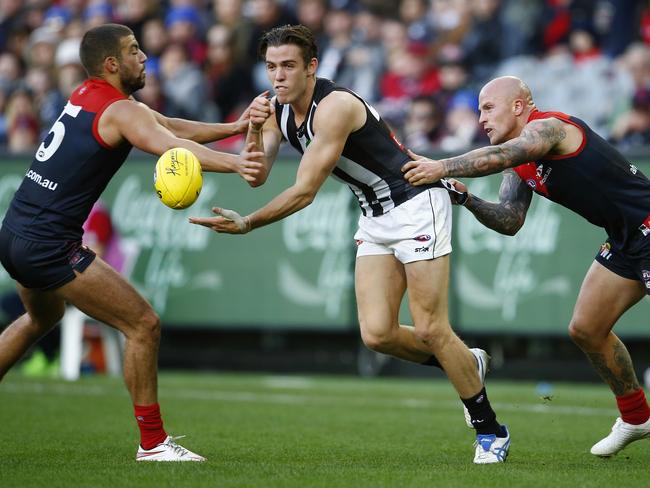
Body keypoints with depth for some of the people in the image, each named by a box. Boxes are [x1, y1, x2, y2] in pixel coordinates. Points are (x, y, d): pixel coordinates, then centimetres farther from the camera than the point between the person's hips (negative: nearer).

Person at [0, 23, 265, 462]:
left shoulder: (87, 96, 13)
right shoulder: (120, 110, -14)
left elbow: (170, 127, 15)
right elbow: (173, 148, -34)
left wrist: (232, 128, 8)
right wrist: (234, 163, -47)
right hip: (50, 246, -10)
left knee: (44, 316, 37)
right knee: (144, 325, -7)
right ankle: (152, 442, -4)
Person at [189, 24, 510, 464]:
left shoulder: (334, 106, -24)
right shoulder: (278, 109, 2)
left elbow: (305, 192, -26)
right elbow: (257, 177, -7)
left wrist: (247, 224, -29)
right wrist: (252, 131, -24)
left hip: (415, 203, -8)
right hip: (375, 217, 8)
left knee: (430, 330, -7)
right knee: (377, 334, -3)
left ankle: (491, 431, 8)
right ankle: (468, 364, 23)